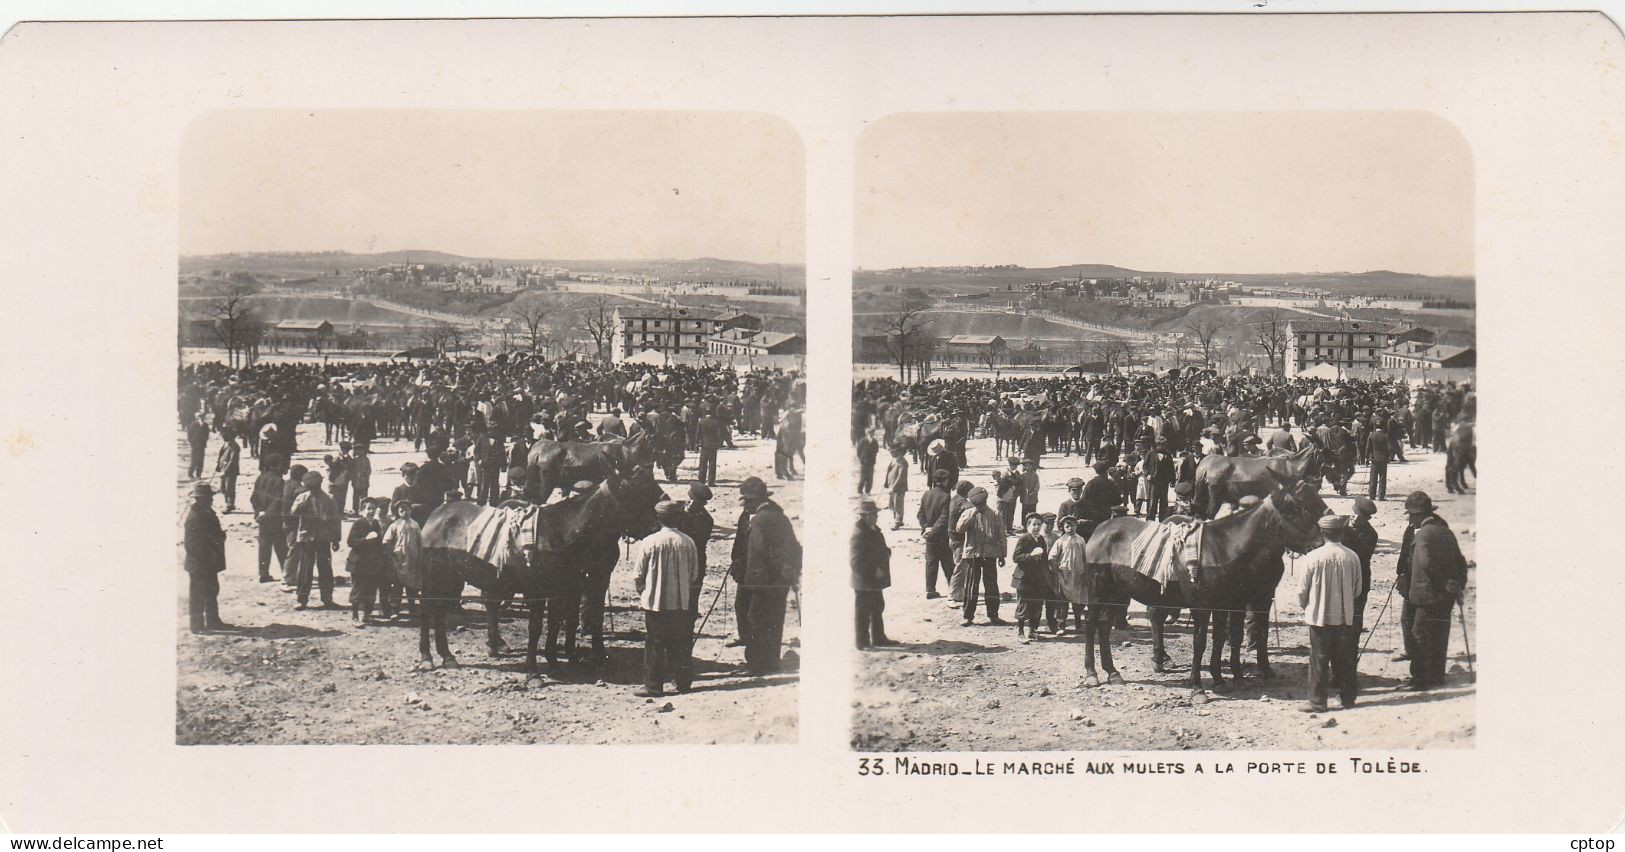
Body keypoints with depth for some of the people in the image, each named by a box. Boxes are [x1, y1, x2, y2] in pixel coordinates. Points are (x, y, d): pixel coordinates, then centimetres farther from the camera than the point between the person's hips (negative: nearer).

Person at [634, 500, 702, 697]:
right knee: (681, 644, 12)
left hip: (654, 601, -2)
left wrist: (641, 594, 13)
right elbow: (694, 575, 4)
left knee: (654, 645, 3)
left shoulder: (649, 543, -11)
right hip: (682, 602, 3)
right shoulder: (688, 543, -4)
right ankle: (683, 681, 18)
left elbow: (640, 574, -3)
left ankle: (653, 686, 3)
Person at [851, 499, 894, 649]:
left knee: (878, 608, 19)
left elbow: (880, 550, 26)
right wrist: (874, 571, -25)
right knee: (863, 612, 1)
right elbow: (856, 562, -25)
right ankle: (862, 642, 10)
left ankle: (878, 637, 31)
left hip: (875, 581, 10)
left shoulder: (874, 530, 9)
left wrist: (887, 552, 5)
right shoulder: (858, 533, -21)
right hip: (864, 582, -10)